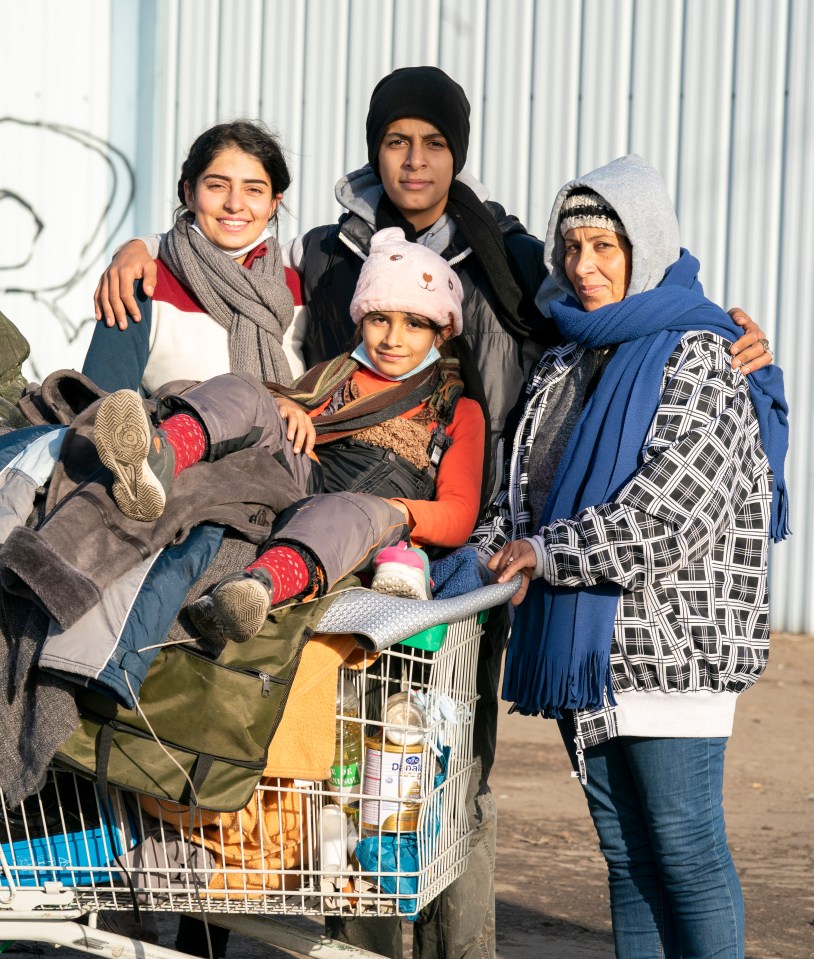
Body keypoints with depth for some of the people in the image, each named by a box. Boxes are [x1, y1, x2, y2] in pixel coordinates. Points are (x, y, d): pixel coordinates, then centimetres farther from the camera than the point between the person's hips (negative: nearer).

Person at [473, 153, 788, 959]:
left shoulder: (697, 361, -9)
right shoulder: (566, 365, 16)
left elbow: (667, 514, -19)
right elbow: (523, 489, 21)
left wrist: (546, 554, -12)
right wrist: (487, 556, 0)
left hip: (672, 643, -7)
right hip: (582, 643, 8)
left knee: (684, 846, -5)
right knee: (624, 850, 11)